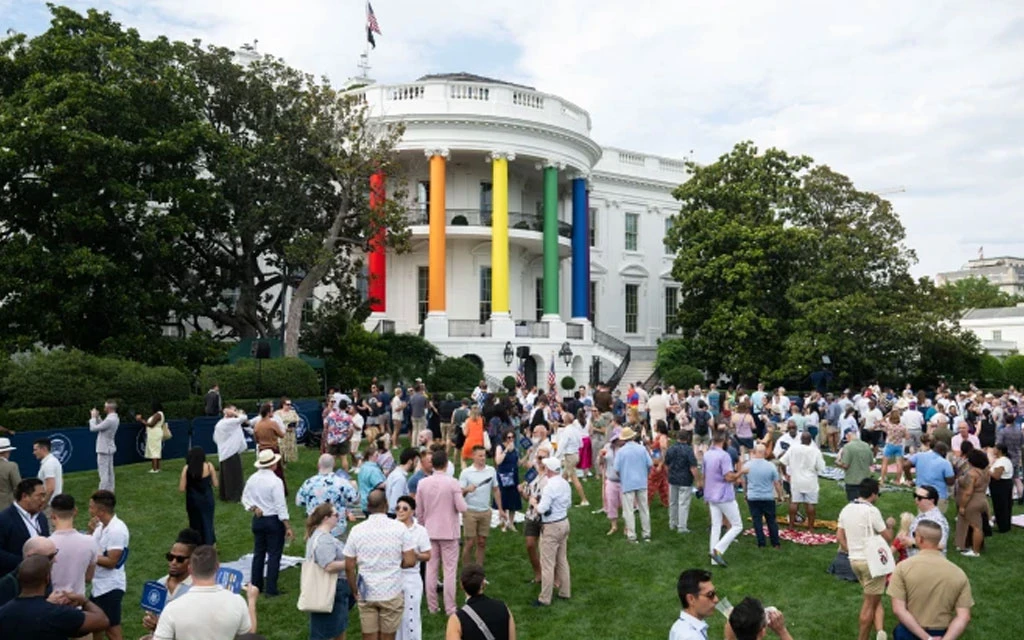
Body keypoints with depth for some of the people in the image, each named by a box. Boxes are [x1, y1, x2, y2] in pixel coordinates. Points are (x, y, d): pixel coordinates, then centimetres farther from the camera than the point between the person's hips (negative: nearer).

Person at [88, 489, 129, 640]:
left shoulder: (117, 530, -23)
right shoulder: (101, 525, 4)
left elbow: (111, 562, -23)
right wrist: (91, 531, -7)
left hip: (110, 587, -9)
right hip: (98, 585, 9)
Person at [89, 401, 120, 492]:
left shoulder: (110, 420, -25)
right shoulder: (115, 418, 7)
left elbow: (93, 428, -19)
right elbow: (102, 426, 18)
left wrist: (93, 417, -6)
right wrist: (97, 417, 8)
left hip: (104, 449, -10)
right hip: (109, 448, 10)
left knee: (103, 472, -6)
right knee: (109, 472, 14)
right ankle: (109, 491, 20)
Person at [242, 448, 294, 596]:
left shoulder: (252, 479, 0)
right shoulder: (275, 481, -19)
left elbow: (245, 499, 9)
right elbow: (280, 506, -18)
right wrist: (288, 527, -14)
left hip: (258, 519, 6)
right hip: (274, 520, -6)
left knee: (258, 553, 16)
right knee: (274, 555, 2)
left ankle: (256, 586, 24)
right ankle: (271, 589, 4)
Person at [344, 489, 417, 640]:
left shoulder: (357, 530, -4)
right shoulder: (399, 528, -8)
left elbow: (349, 567, -2)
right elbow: (410, 561, -9)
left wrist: (354, 591, 11)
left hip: (366, 594, 1)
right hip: (391, 593, -1)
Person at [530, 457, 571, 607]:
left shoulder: (550, 487, -23)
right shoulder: (565, 484, 3)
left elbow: (542, 509, -23)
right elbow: (568, 504, 14)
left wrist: (534, 502, -6)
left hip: (551, 527, -9)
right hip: (564, 522, 9)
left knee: (547, 563, 0)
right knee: (562, 560, 19)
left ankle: (544, 599, 7)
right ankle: (565, 592, 29)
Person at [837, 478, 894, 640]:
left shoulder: (846, 509, 6)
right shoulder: (872, 511, -16)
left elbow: (840, 536, 10)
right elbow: (887, 538, -10)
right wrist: (889, 524, 8)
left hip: (854, 560, 7)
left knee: (875, 599, 17)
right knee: (870, 604, 5)